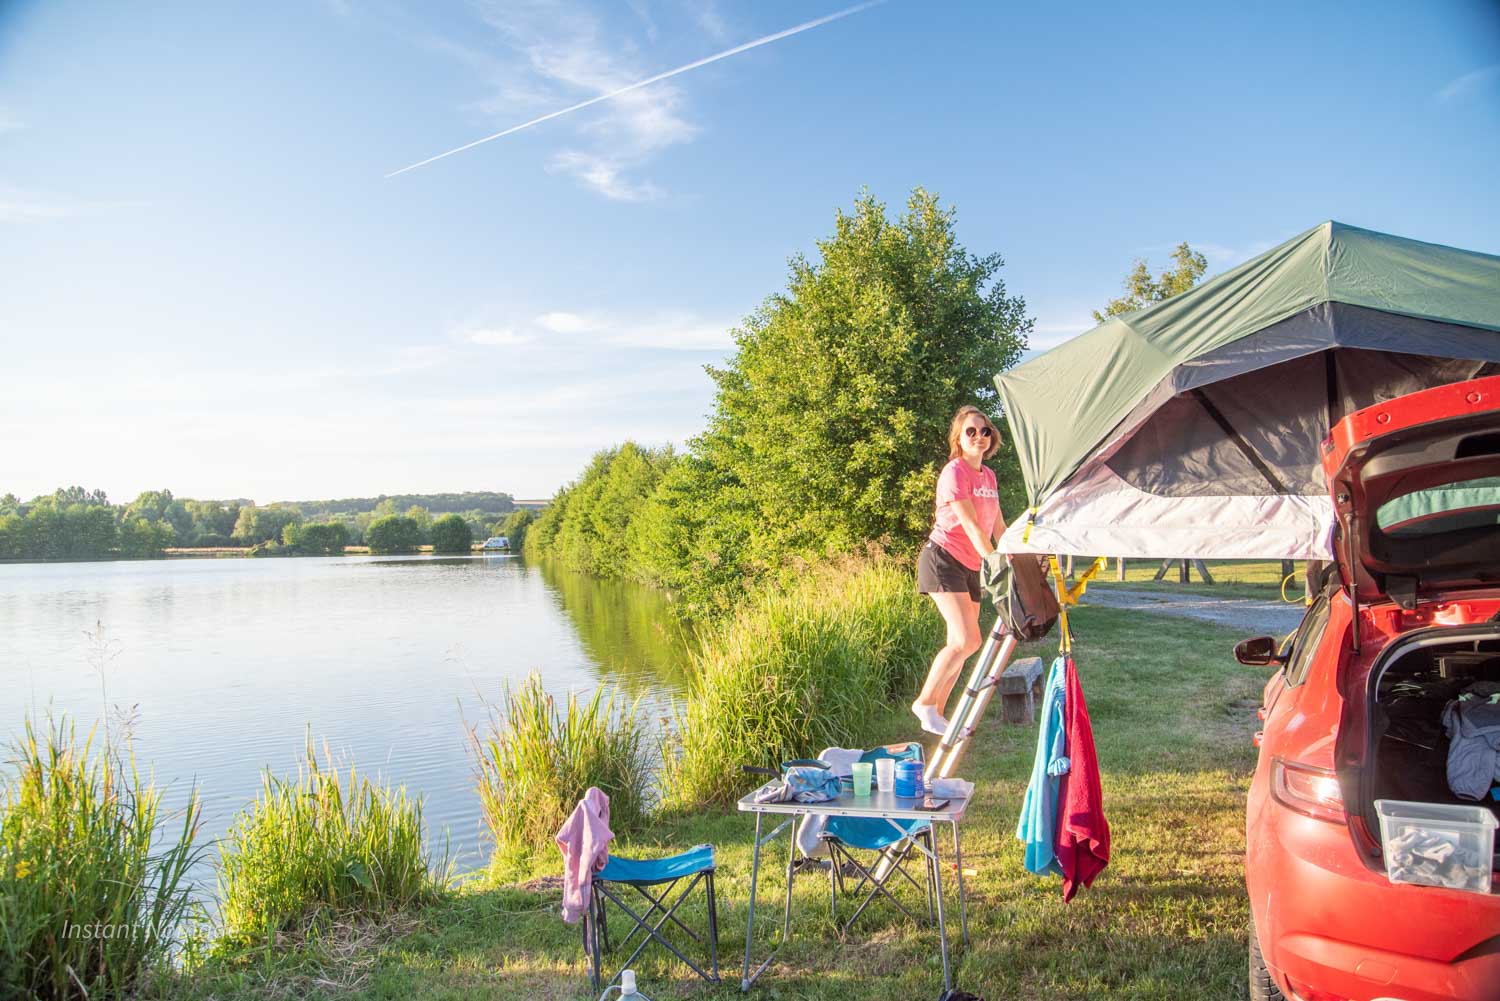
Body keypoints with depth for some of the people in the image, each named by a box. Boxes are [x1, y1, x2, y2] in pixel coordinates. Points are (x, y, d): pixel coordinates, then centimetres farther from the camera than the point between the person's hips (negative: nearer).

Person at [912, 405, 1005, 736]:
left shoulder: (988, 475, 12)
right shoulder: (954, 472, -13)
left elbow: (999, 528, 14)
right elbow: (972, 527, -21)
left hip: (971, 566, 8)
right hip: (943, 559, -8)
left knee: (959, 644, 6)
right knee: (968, 639, -17)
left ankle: (935, 714, 14)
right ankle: (924, 702, -4)